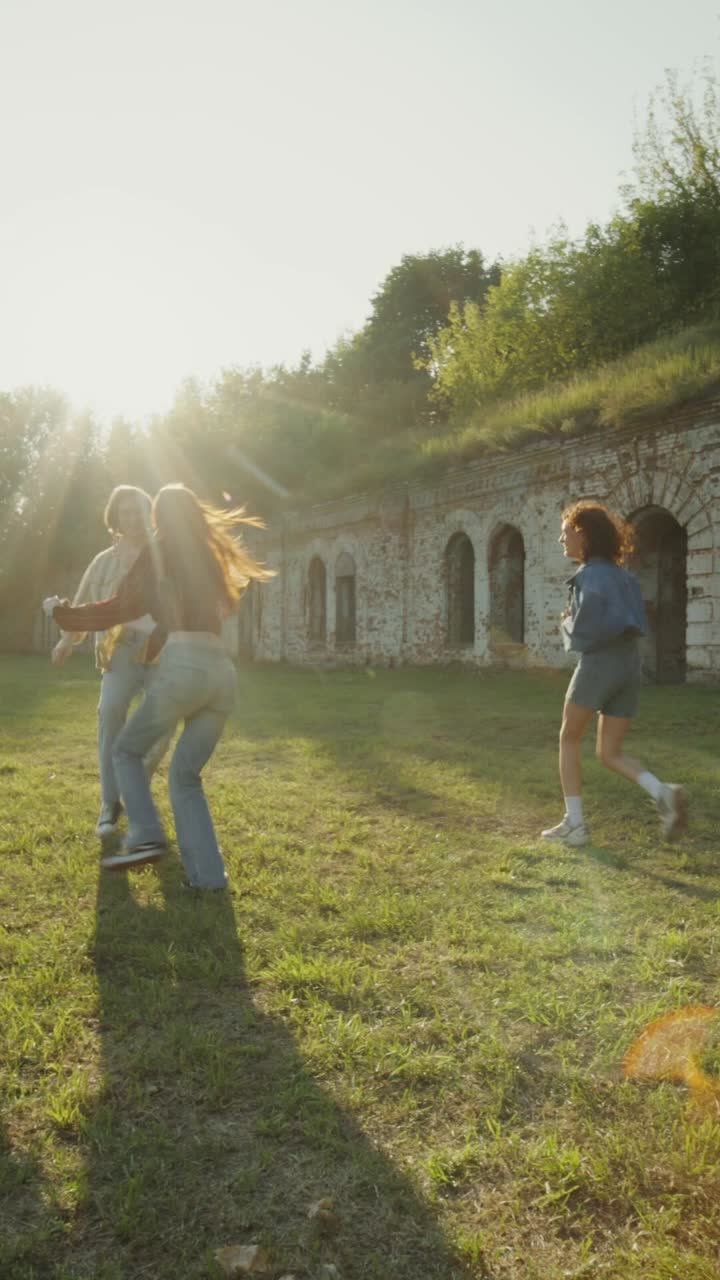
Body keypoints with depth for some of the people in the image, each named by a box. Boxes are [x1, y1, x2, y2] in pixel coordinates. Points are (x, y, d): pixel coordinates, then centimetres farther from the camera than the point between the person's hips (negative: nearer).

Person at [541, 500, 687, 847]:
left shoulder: (590, 575, -9)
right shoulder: (620, 574, 17)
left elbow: (586, 627, -21)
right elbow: (635, 623, 16)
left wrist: (567, 624, 1)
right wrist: (577, 622, 9)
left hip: (599, 663, -7)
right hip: (629, 665, 7)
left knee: (569, 741, 10)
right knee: (610, 754, 11)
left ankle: (574, 824, 9)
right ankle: (663, 793, -14)